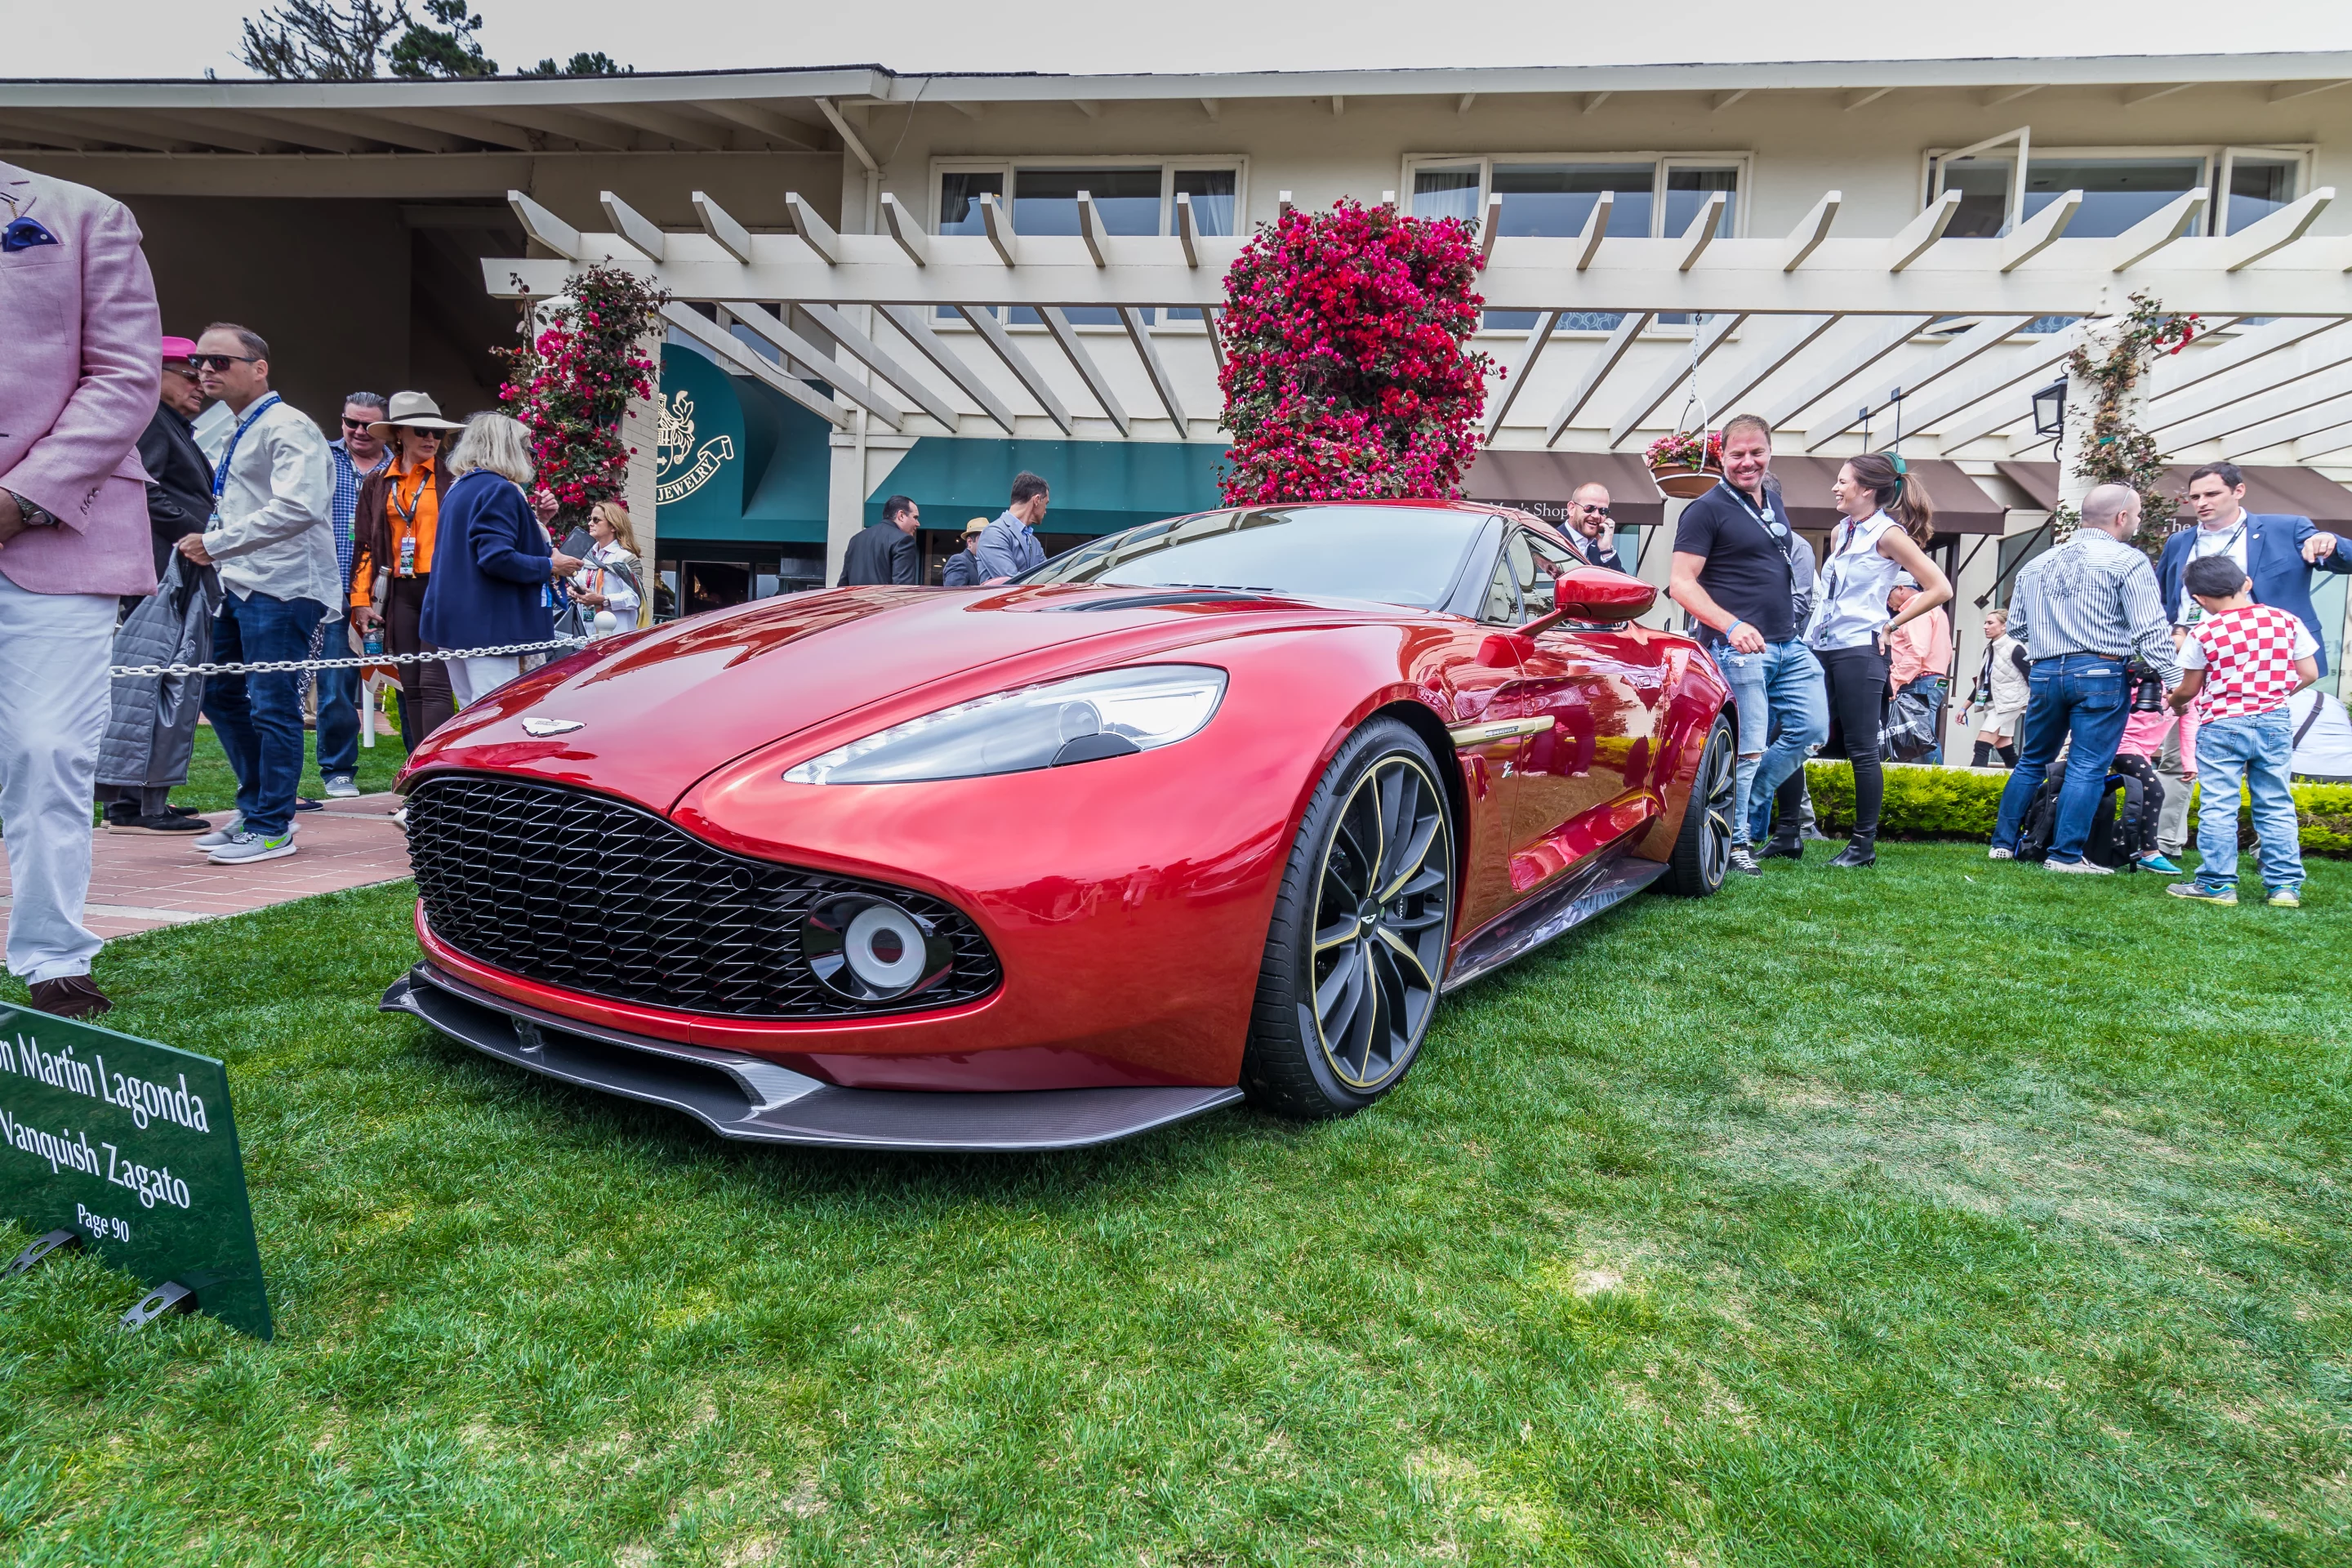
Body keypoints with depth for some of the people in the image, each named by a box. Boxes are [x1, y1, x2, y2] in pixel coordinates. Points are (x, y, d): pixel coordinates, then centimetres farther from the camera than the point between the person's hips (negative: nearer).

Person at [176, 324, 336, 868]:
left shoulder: (287, 427, -10)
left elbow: (296, 508, -24)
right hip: (242, 585, 10)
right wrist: (209, 544, 11)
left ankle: (273, 828, 2)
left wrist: (215, 544, -19)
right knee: (221, 694, 14)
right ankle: (255, 807, 26)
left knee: (272, 707, -7)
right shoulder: (237, 434, 20)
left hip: (282, 587, -10)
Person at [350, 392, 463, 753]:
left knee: (433, 684, -12)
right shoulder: (377, 484, 14)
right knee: (411, 688, 7)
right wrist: (361, 600, 6)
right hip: (399, 592, 4)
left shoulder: (451, 478, 3)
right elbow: (365, 545, 14)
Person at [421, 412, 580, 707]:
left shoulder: (459, 487, 19)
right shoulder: (500, 490, -11)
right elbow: (497, 557, -22)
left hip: (454, 621, 10)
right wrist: (549, 566, -10)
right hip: (488, 625, -10)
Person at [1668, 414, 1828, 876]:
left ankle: (1748, 805, 22)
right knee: (1747, 749, -6)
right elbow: (1682, 584, -14)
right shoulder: (1707, 509, -8)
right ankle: (1735, 840, 8)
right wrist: (1732, 625, -26)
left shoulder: (1774, 501, 16)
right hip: (1737, 648, -8)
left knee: (1811, 730, 8)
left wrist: (1790, 622, 21)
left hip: (1788, 645, 8)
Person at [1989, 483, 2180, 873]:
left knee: (2031, 761, 16)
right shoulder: (2127, 562, -4)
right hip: (2099, 673, -5)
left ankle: (2004, 843, 17)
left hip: (2044, 673, 6)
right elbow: (2150, 630, -10)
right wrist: (2174, 679, -8)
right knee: (2087, 768, -2)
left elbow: (2015, 626, 21)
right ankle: (2066, 855, -4)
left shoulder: (2037, 564, 14)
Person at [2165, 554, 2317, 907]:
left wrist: (2176, 703, 21)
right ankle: (2285, 884, 11)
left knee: (2218, 807, 2)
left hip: (2221, 726, -3)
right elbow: (2309, 674, 5)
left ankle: (2217, 884, 4)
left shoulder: (2203, 634, -9)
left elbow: (2188, 690, -1)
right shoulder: (2287, 622, 0)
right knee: (2277, 807, 10)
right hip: (2275, 723, 4)